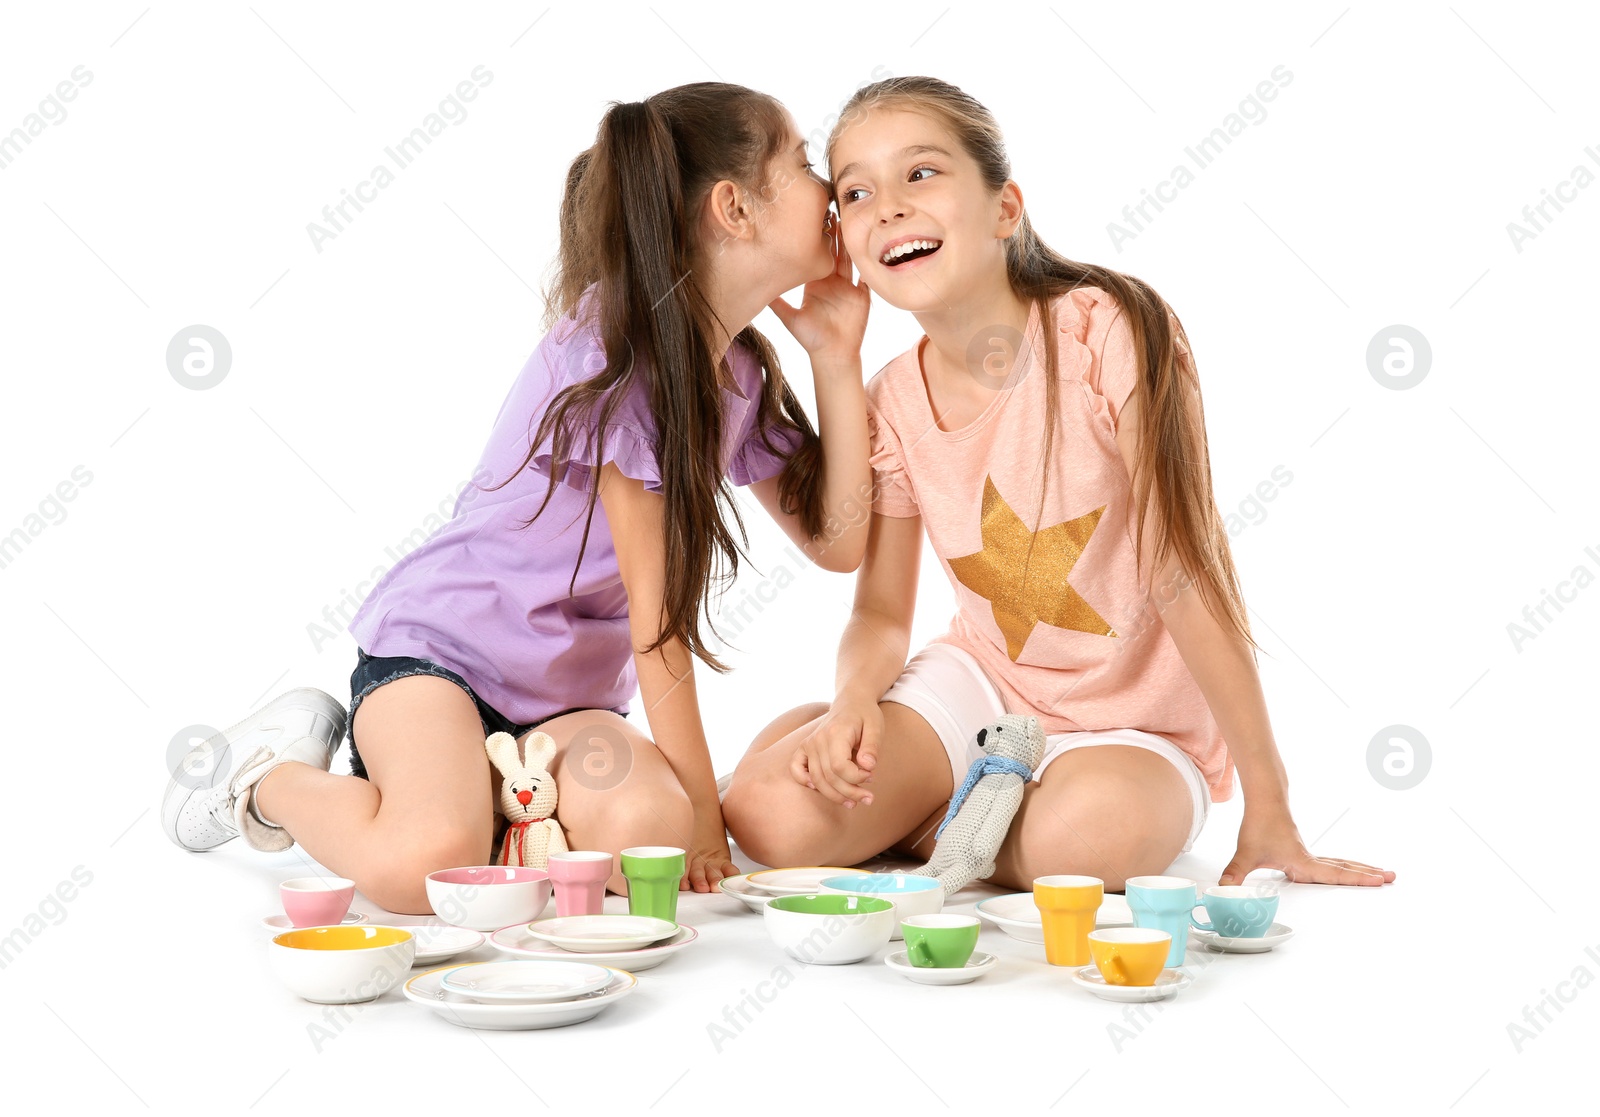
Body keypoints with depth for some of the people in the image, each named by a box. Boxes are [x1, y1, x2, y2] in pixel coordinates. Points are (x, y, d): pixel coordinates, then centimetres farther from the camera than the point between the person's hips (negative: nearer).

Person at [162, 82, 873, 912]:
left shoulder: (741, 373, 7)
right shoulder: (615, 338, -18)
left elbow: (837, 540, 5)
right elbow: (654, 599, -19)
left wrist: (837, 357, 0)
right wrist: (702, 807, -16)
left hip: (562, 700, 6)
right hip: (439, 645, -6)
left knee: (648, 830, -27)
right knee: (427, 864, -33)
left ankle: (483, 789, 4)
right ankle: (270, 777, 1)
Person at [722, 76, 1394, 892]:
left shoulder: (1107, 334, -21)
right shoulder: (892, 406, -4)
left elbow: (1187, 568, -21)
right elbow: (881, 616, 3)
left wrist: (1267, 810, -19)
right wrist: (854, 697, -22)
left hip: (1137, 726, -3)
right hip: (983, 684, 3)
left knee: (1088, 832, -38)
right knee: (769, 813, -20)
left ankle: (940, 834, -4)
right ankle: (987, 805, 8)